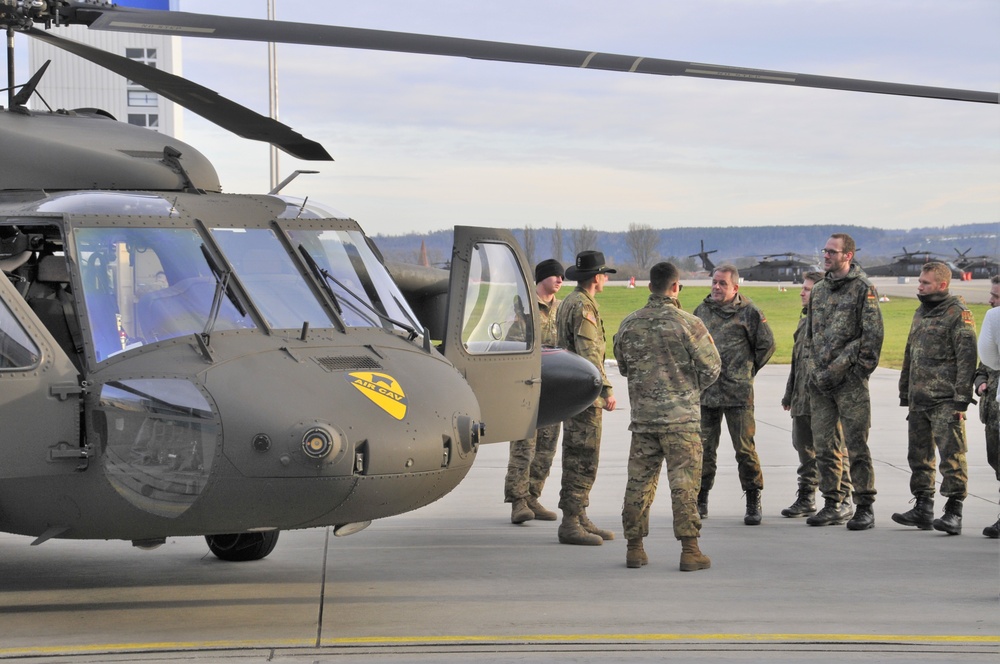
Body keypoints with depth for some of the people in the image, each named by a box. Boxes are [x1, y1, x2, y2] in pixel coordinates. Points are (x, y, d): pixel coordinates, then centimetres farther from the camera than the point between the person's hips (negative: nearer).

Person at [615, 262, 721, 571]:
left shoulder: (629, 324, 3)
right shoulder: (688, 324, -9)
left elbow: (623, 366, 15)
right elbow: (711, 368, -4)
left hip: (642, 415, 4)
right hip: (682, 417, -4)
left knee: (639, 481, 10)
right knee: (684, 482, -2)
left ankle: (635, 548, 13)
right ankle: (690, 550, -3)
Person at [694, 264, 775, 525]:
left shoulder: (749, 312, -2)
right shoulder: (702, 310, 12)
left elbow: (767, 345, 7)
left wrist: (748, 371, 10)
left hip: (738, 393, -4)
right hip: (705, 392, 4)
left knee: (745, 448, -3)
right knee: (704, 448, 8)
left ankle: (753, 503, 6)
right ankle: (701, 501, 17)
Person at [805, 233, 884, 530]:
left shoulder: (863, 289, -5)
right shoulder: (819, 290, 15)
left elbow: (873, 335, -9)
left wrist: (860, 371, -11)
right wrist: (817, 368, 13)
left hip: (850, 380, -7)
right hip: (820, 380, 7)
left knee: (856, 445, -5)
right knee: (824, 445, 8)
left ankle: (865, 508, -1)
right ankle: (834, 504, 16)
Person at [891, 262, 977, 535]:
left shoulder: (958, 313, -7)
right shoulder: (921, 313, 19)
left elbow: (967, 357, -13)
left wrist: (961, 399, -18)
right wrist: (905, 396, 20)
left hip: (945, 401, -8)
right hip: (919, 400, 9)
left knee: (951, 455, -9)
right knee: (919, 456, 11)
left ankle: (953, 513, -8)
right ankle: (923, 509, 18)